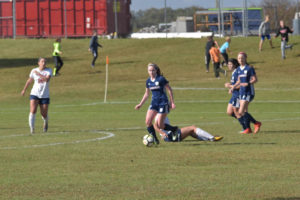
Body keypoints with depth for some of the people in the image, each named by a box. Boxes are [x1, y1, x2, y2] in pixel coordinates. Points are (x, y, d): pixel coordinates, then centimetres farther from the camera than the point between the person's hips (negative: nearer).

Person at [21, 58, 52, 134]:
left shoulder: (49, 70, -3)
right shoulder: (34, 71, 1)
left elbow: (47, 79, -23)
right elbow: (29, 81, 18)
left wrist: (39, 74, -27)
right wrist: (24, 89, 25)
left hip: (45, 95, 0)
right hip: (35, 94, 0)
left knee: (44, 114, 6)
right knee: (33, 111, -19)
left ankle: (45, 122, 42)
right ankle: (32, 128, -13)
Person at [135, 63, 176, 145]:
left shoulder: (161, 79, -11)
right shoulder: (148, 81, 8)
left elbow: (169, 90, -5)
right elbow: (147, 94, 21)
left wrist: (172, 102, -7)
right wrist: (140, 104, 18)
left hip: (163, 103, -6)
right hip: (154, 103, 6)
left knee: (160, 125, -10)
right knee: (148, 122, -10)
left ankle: (175, 130, 13)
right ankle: (154, 139, 1)